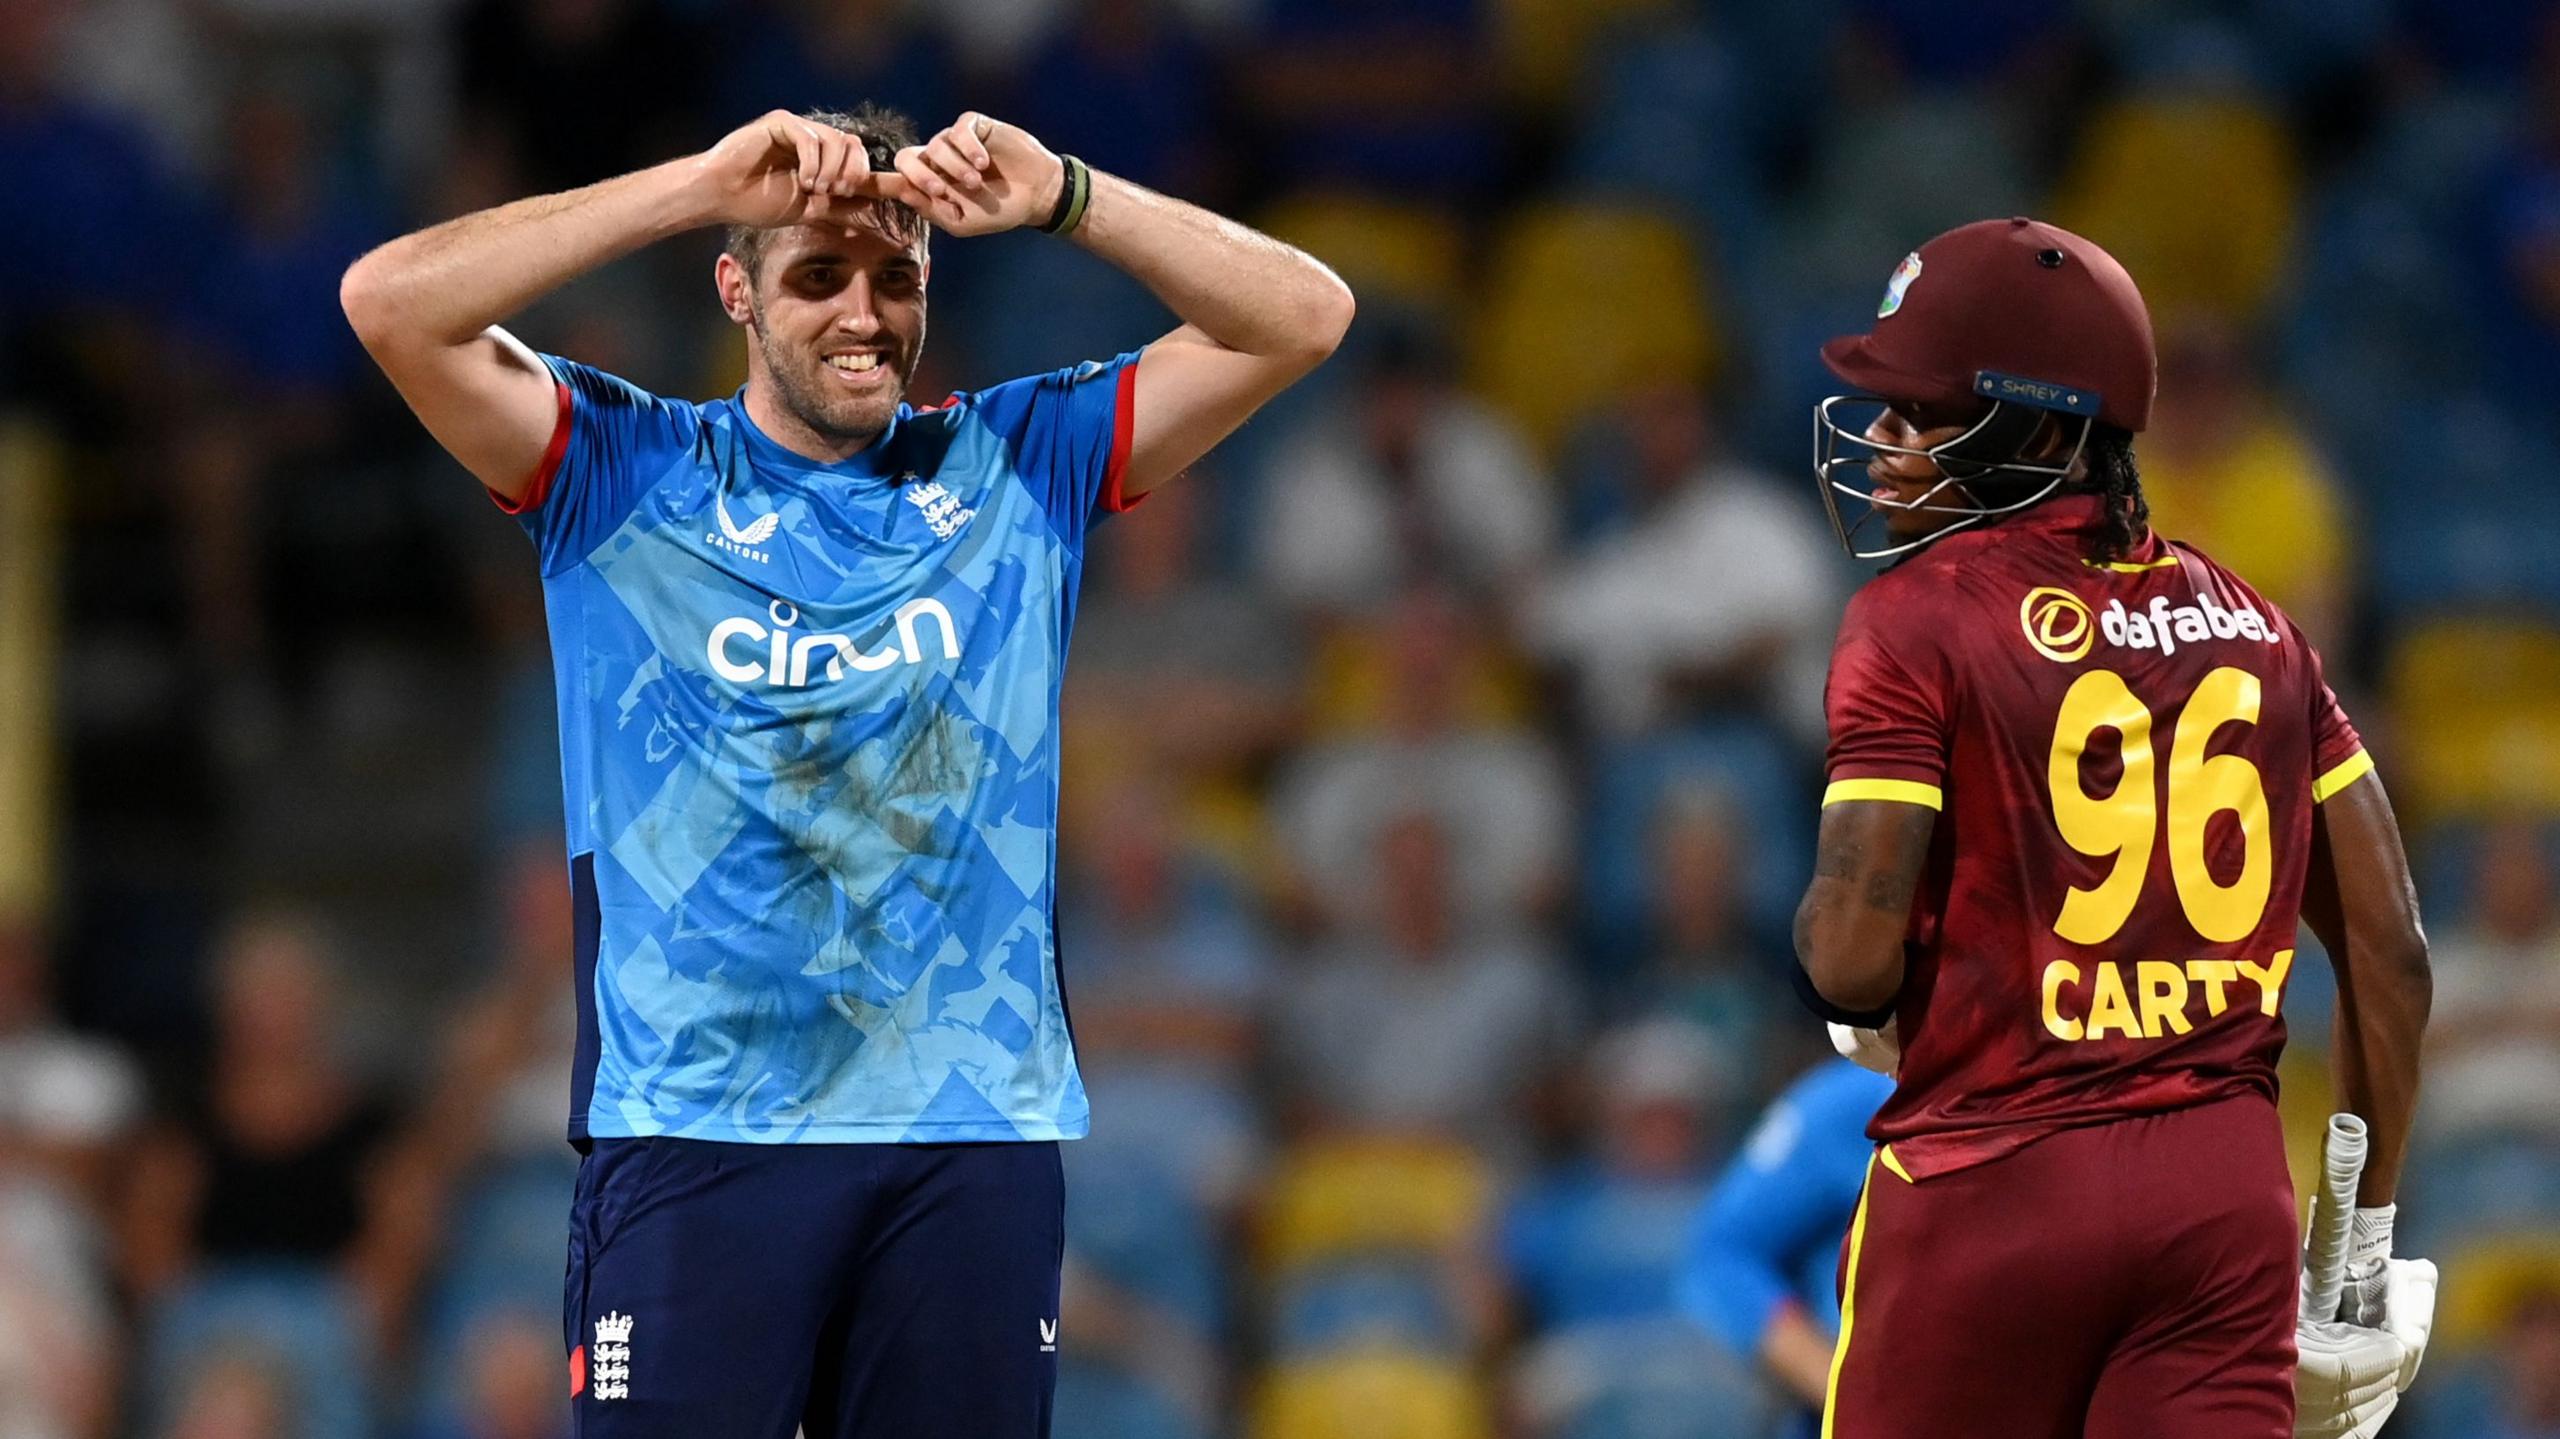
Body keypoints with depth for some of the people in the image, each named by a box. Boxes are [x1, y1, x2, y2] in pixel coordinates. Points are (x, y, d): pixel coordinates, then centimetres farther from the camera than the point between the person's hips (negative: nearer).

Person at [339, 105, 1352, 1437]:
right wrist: (704, 184, -14)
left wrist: (1061, 199, -9)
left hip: (975, 1133, 2)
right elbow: (391, 304, -10)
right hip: (695, 1129, -2)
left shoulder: (1017, 465, 10)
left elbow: (1302, 319, 5)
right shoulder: (625, 472, 4)